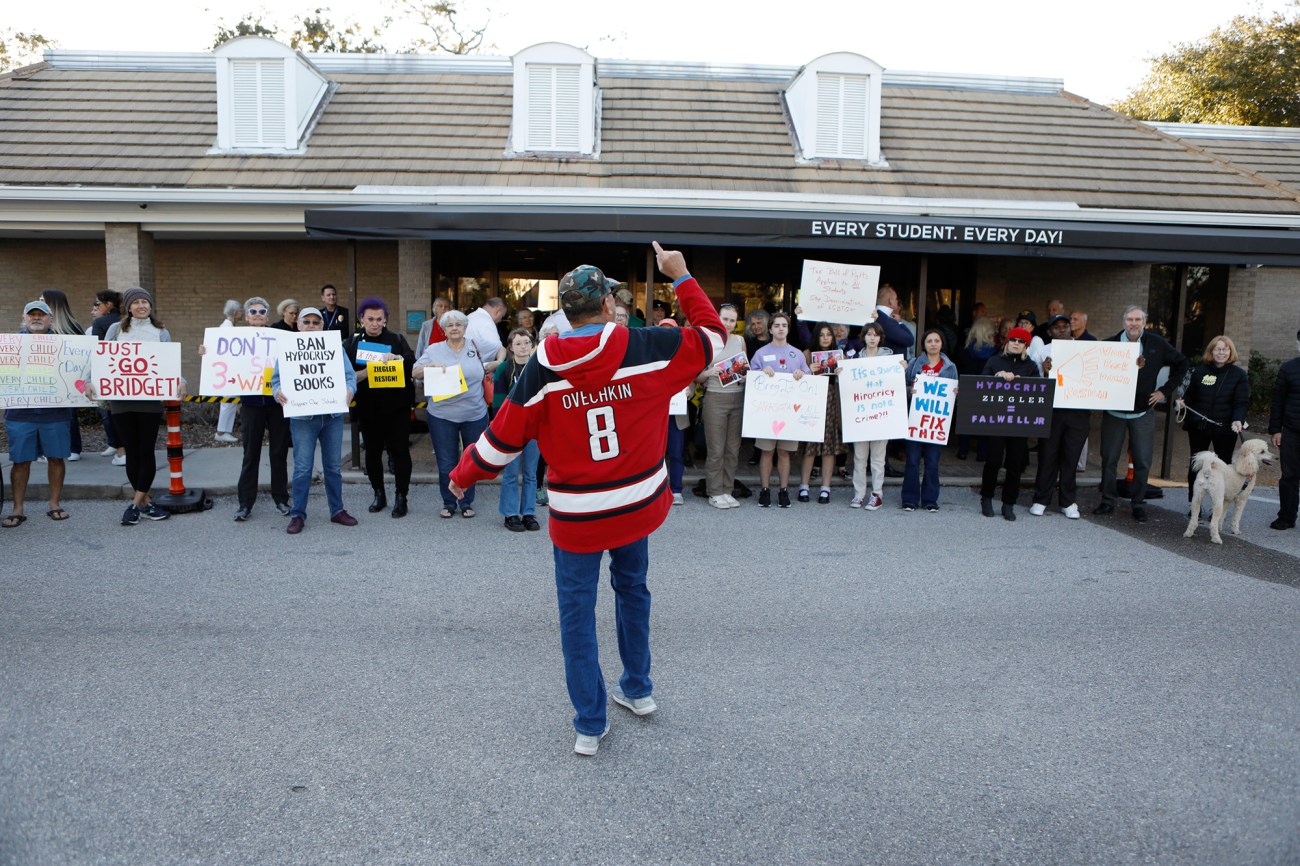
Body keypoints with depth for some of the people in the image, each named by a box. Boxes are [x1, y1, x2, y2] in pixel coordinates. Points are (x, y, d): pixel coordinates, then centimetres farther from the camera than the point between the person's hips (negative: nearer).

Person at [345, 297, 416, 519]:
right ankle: (378, 494, 24)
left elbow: (413, 367, -1)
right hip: (368, 407, 1)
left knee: (400, 450, -1)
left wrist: (399, 359, -19)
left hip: (397, 406, -1)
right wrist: (367, 371, -17)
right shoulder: (353, 343, 5)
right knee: (372, 451, 10)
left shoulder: (397, 340, 5)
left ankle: (401, 497, 8)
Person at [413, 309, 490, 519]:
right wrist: (431, 366, -18)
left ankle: (466, 502, 23)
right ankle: (448, 503, 19)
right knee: (446, 464, 4)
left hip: (475, 415, 1)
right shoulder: (433, 350, 4)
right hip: (442, 416, -1)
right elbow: (415, 373, -2)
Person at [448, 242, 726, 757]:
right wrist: (682, 278, 10)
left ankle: (590, 725, 17)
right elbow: (712, 336, 2)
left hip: (576, 516, -2)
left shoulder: (542, 369, -12)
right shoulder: (646, 349, -12)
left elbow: (503, 439, -6)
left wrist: (462, 477, 11)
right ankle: (637, 689, 41)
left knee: (577, 612, 11)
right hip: (638, 504, 2)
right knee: (632, 589, 25)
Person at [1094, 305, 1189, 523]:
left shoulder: (1157, 343, -1)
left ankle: (1139, 505, 15)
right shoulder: (1111, 343, -3)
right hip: (1113, 411, 0)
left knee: (1143, 462, 2)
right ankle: (1107, 502, 16)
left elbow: (1181, 364, 10)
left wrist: (1165, 390, 5)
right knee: (1109, 459, 5)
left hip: (1143, 413, 0)